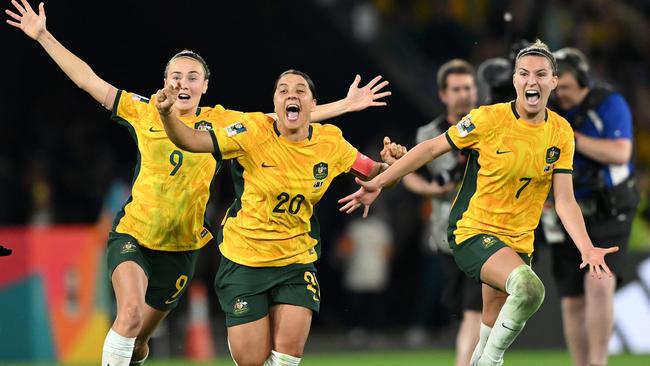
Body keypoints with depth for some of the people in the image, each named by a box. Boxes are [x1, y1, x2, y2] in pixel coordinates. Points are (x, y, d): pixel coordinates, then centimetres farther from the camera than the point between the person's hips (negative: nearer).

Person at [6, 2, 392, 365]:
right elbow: (88, 80, 1)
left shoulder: (219, 122, 2)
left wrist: (344, 105, 0)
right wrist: (43, 36, -3)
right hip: (133, 234, -2)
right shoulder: (144, 112, -1)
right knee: (130, 313, -27)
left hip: (181, 247, 2)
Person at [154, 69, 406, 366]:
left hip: (296, 260, 2)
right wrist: (168, 114, -40)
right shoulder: (254, 132, -15)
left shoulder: (330, 143, -5)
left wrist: (388, 163, -17)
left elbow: (372, 173, 6)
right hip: (244, 257, -2)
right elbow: (190, 141, -20)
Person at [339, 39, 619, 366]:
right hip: (473, 232, -5)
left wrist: (587, 249, -14)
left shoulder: (561, 133, 0)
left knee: (493, 332, 9)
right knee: (529, 287, -32)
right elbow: (432, 148, -3)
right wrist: (377, 183, -5)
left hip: (519, 242, 5)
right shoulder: (488, 119, -12)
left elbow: (564, 201, -1)